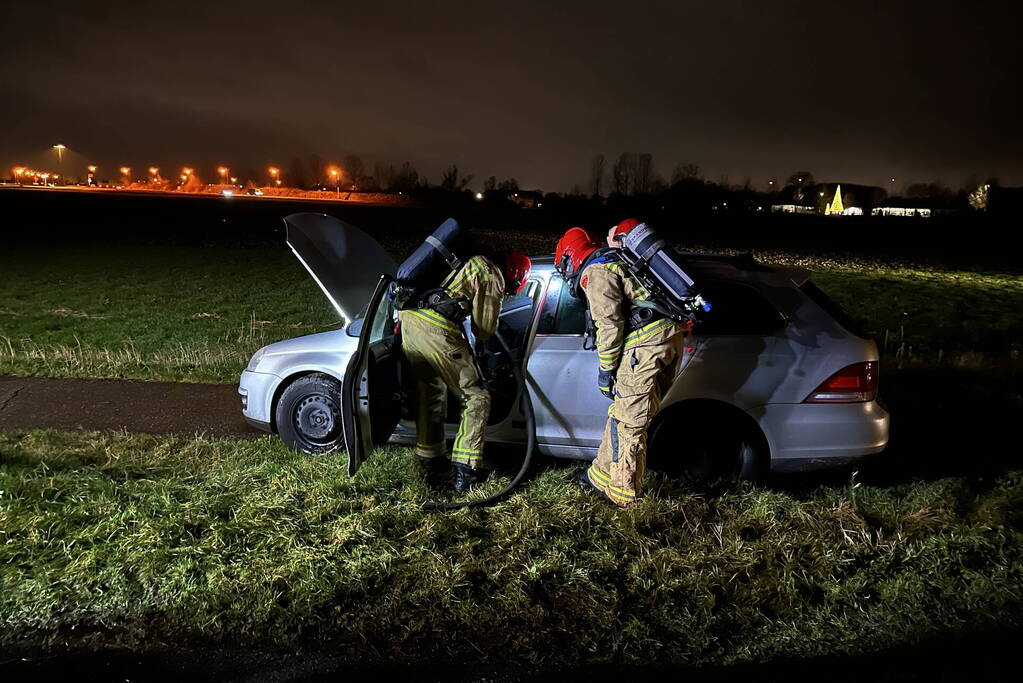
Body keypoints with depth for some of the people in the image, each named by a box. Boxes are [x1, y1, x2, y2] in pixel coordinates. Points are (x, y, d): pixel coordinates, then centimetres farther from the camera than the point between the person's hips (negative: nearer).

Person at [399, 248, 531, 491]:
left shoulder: (471, 260, 24)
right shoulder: (493, 278, 1)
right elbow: (484, 331, 6)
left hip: (408, 317, 8)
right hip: (436, 328, -8)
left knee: (431, 392, 23)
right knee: (477, 397, 2)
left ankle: (429, 457, 30)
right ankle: (465, 469, -3)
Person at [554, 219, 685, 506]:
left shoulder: (594, 272, -3)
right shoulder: (616, 260, 27)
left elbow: (609, 324, -11)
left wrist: (605, 369, -3)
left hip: (646, 341, -10)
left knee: (627, 420, -2)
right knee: (624, 411, 17)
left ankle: (622, 492, 8)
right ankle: (602, 474, 28)